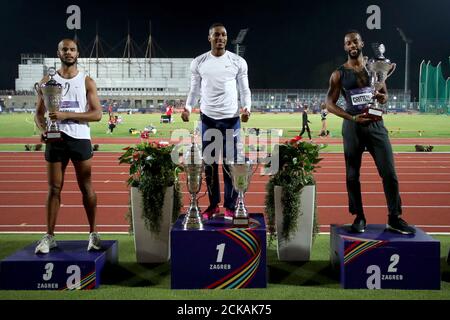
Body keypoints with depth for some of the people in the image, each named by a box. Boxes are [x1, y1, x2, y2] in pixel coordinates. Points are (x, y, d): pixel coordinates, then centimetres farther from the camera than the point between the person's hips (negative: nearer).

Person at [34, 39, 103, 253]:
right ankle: (49, 236, 12)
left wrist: (66, 115, -15)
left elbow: (97, 114, -5)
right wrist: (43, 129, -13)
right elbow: (39, 113, 8)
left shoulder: (86, 82, 4)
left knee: (86, 187, 3)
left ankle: (93, 233, 13)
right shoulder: (48, 81, 9)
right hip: (55, 139, 1)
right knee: (54, 188, 5)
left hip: (80, 139, -1)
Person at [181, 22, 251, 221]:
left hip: (231, 118, -1)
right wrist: (188, 108, -9)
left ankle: (230, 207, 11)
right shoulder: (198, 62, 3)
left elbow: (244, 89, 5)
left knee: (230, 164, 1)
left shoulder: (238, 62, 1)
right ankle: (213, 205, 19)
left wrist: (247, 108, -13)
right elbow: (194, 90, 9)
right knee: (209, 164, 7)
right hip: (208, 118, 2)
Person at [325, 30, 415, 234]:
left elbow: (385, 95, 17)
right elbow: (329, 104, -2)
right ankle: (359, 217, 17)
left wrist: (382, 98, -9)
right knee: (353, 175, 3)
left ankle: (394, 218, 7)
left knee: (389, 172, -3)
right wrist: (352, 118, -15)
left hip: (376, 125, 2)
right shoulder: (339, 74, 1)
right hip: (352, 126, -1)